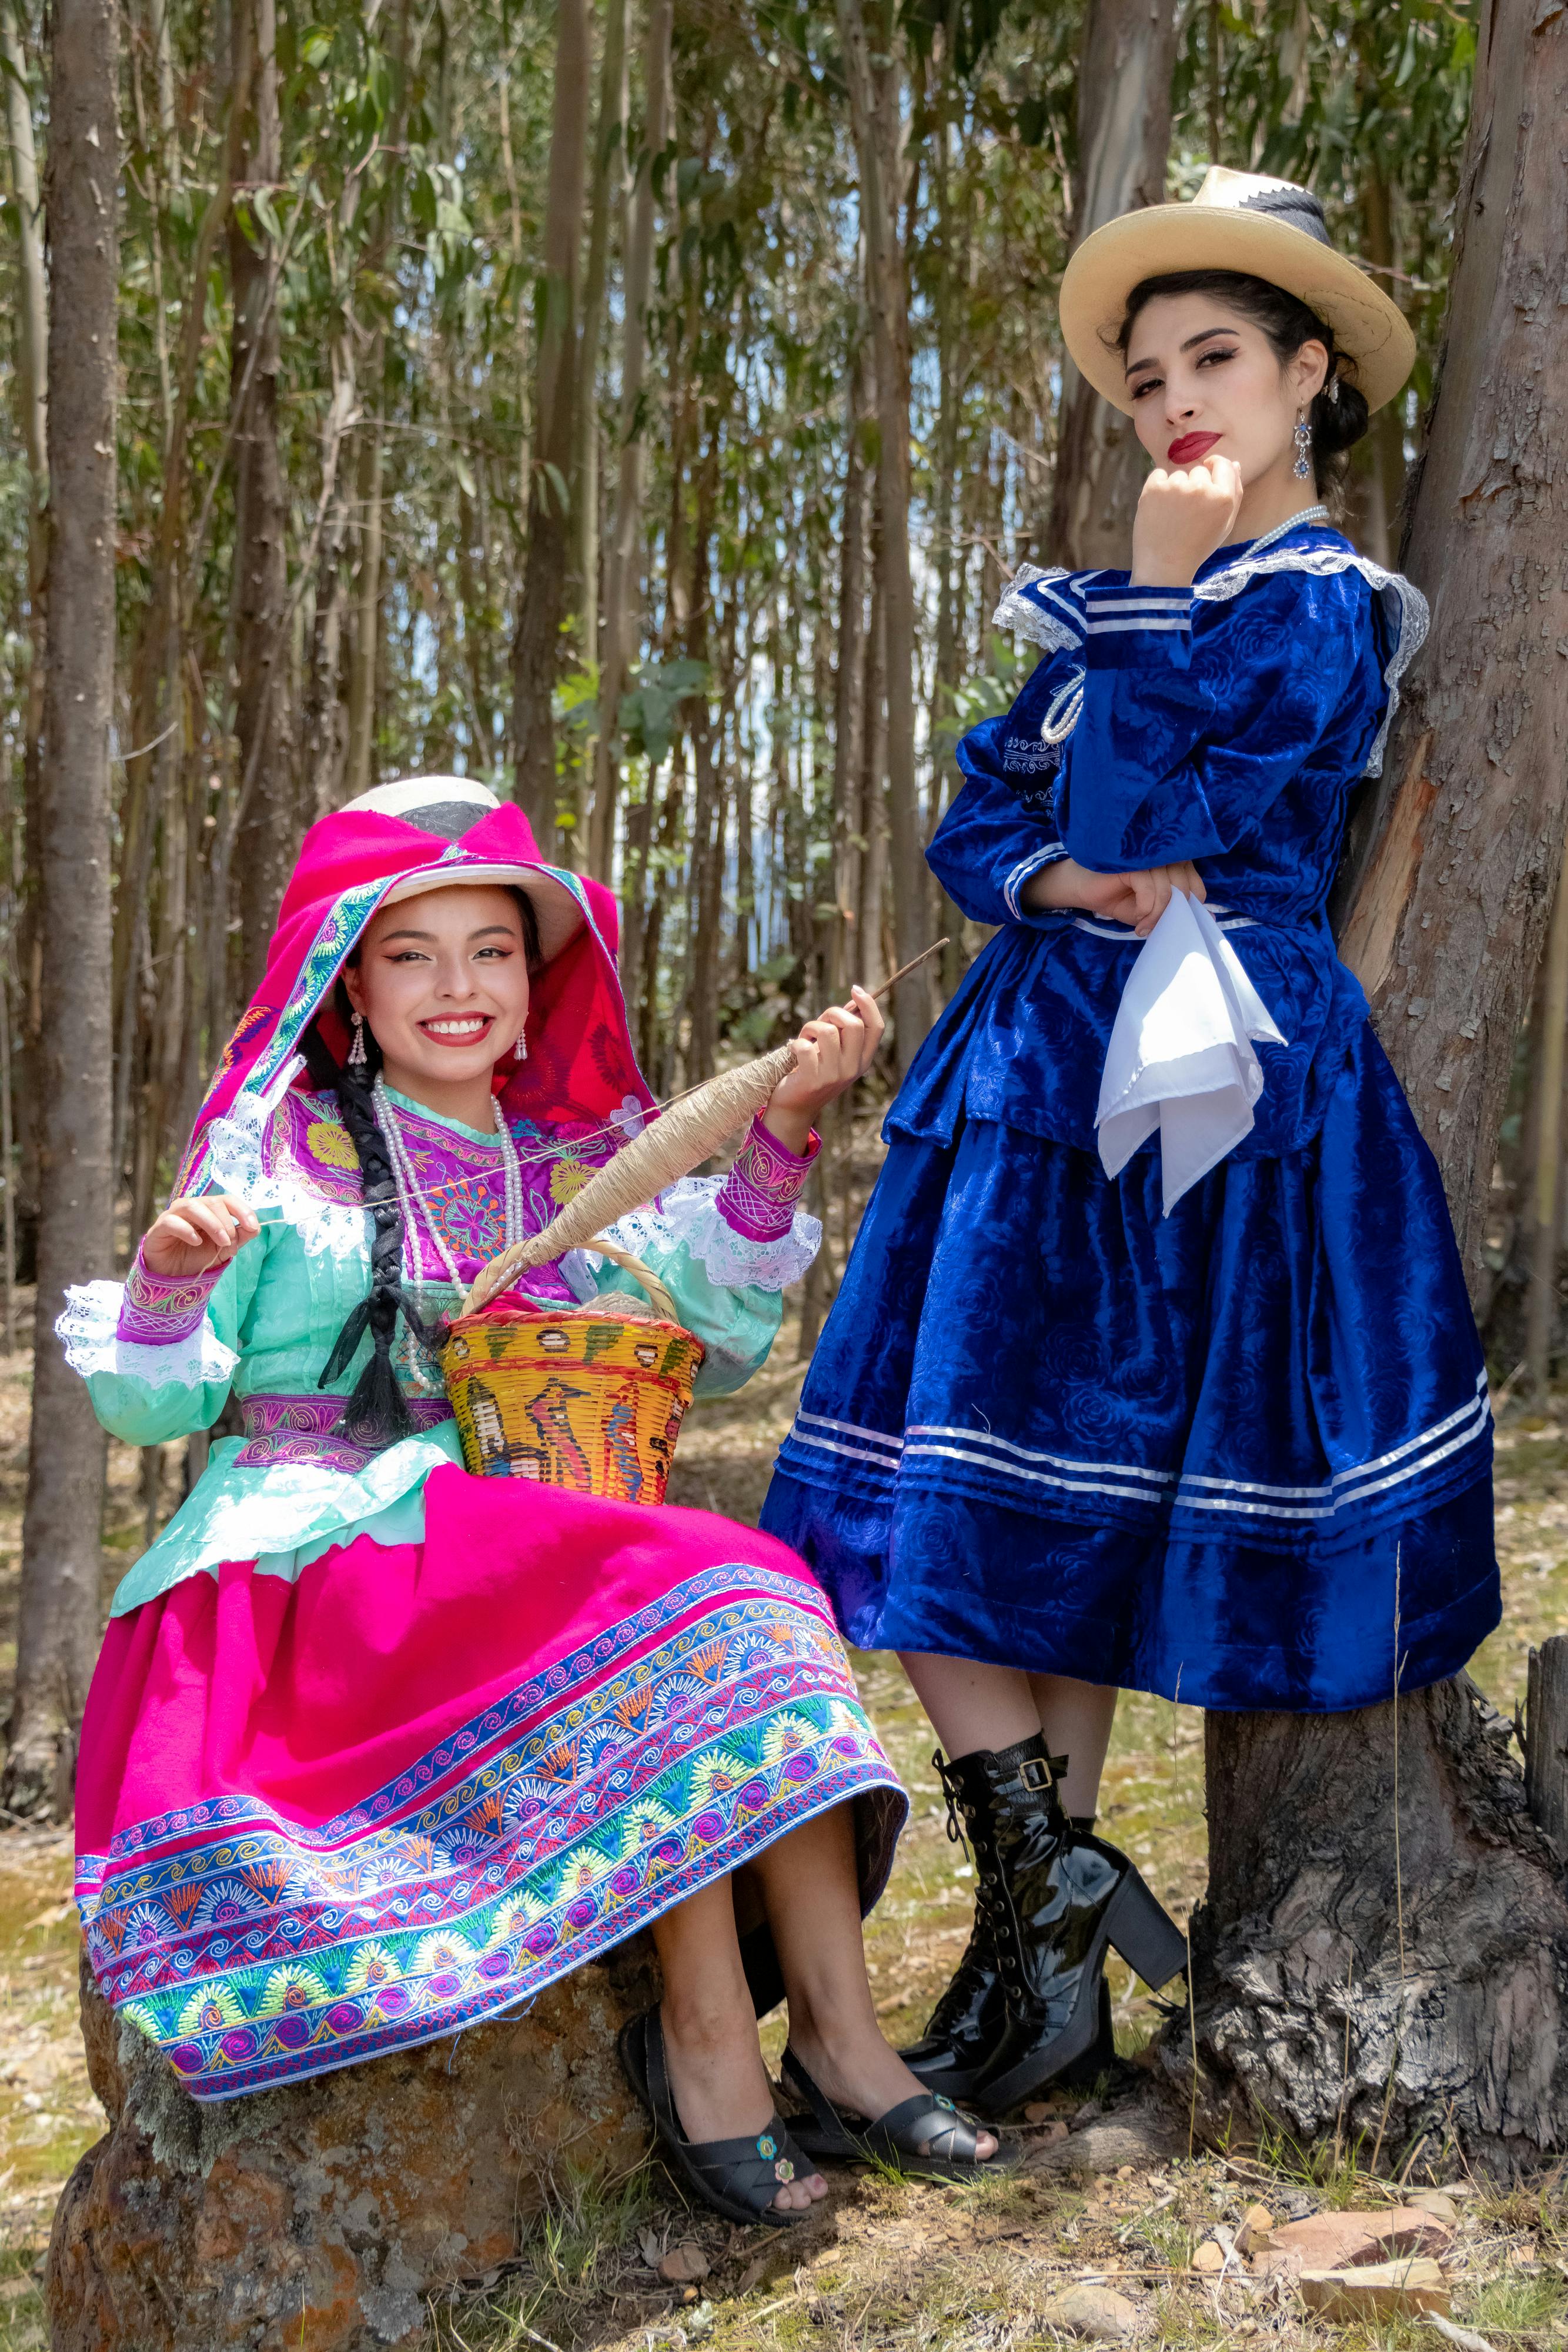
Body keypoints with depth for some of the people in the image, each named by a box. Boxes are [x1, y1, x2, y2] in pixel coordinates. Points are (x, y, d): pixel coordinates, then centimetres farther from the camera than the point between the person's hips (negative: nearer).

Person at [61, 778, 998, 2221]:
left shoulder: (576, 1162, 14)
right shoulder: (287, 1148, 1)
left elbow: (720, 1345, 5)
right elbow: (152, 1407, -2)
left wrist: (779, 1136, -2)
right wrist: (171, 1275, -23)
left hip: (540, 1548, 5)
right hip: (329, 1559, -5)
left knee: (752, 1599, -22)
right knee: (679, 1601, -27)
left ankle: (834, 2023, -22)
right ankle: (707, 2038, -20)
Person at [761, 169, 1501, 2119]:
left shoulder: (1323, 603, -2)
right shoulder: (1131, 605, 21)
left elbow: (1144, 817, -14)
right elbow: (977, 814, 14)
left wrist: (1157, 589, -6)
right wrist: (1054, 879, -7)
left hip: (1196, 1105, -7)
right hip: (1045, 1083, 7)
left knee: (1069, 1515, -5)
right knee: (954, 1514, 2)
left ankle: (1049, 1923, 10)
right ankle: (1051, 1943, 9)